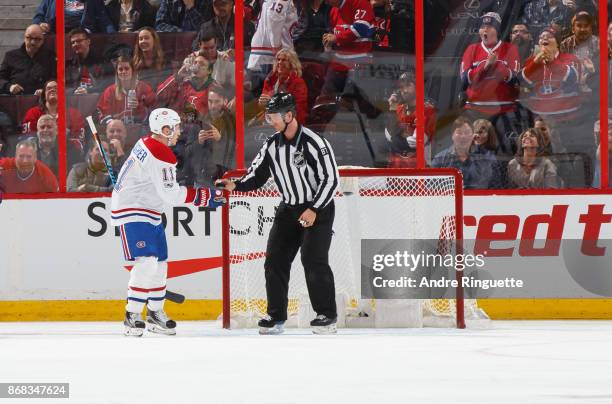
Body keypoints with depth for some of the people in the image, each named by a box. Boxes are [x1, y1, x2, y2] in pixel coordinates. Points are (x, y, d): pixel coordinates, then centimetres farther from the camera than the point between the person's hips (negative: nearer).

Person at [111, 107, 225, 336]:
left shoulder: (147, 144, 10)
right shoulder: (160, 155, -22)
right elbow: (171, 195, -25)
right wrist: (204, 197, -20)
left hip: (148, 211, 11)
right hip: (132, 212, -11)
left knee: (159, 263, 13)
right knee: (146, 262, -19)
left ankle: (155, 313, 24)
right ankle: (132, 316, -17)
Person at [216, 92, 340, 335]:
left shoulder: (313, 143, -20)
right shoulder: (272, 145, 1)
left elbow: (331, 179, -19)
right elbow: (256, 176, 5)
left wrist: (314, 210, -24)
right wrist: (235, 185, -14)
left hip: (318, 209, -7)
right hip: (289, 209, 7)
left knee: (313, 260, -16)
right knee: (275, 260, 0)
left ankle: (327, 315, -6)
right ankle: (276, 316, 8)